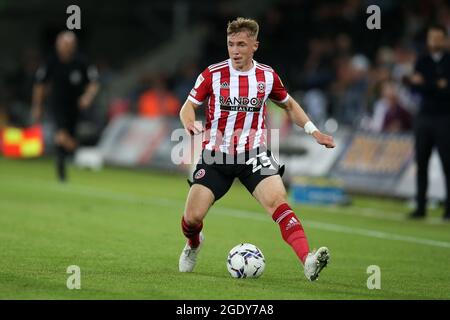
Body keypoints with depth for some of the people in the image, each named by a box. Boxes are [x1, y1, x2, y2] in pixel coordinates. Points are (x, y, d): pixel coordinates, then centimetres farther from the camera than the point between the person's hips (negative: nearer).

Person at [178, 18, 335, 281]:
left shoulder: (267, 76, 1)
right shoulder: (213, 74, -5)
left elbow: (289, 104, 20)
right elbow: (189, 106, 3)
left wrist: (313, 131, 10)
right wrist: (190, 124, -20)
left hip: (253, 153, 0)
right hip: (216, 153, 0)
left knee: (277, 199, -26)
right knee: (193, 217, -6)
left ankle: (308, 261, -37)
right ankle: (194, 245, 32)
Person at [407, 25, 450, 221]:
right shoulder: (422, 62, 13)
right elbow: (415, 85, 3)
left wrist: (425, 85, -11)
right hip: (424, 117, 4)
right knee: (421, 163, 4)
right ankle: (421, 207, 9)